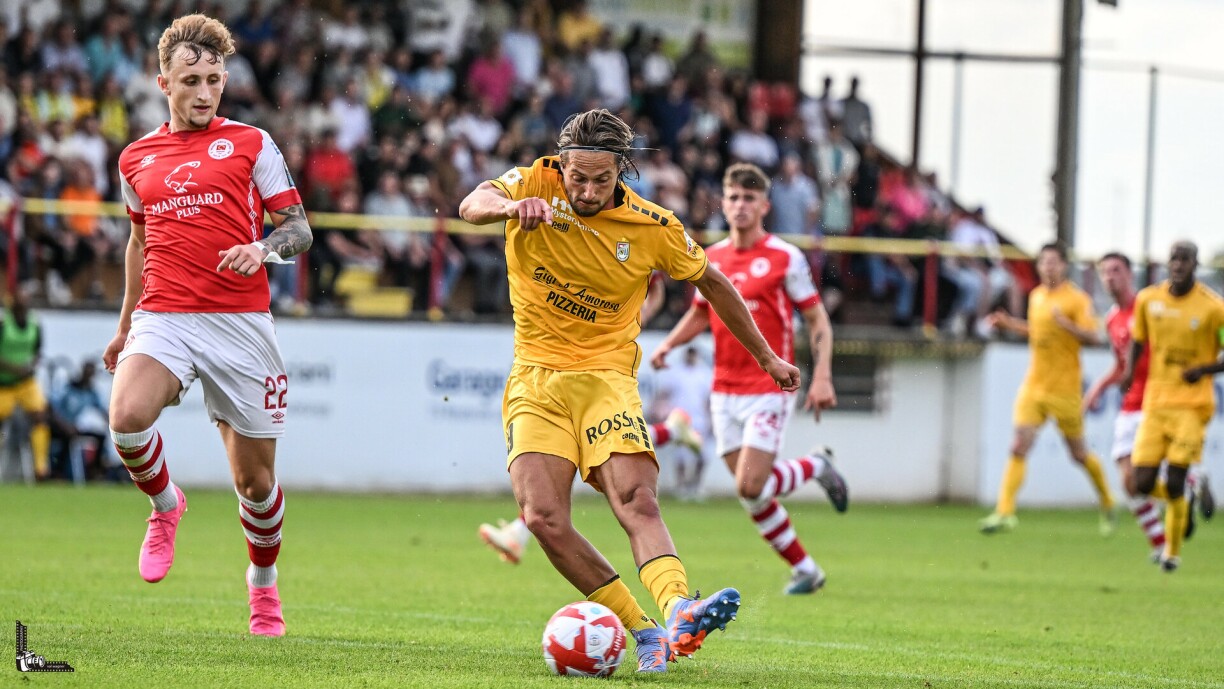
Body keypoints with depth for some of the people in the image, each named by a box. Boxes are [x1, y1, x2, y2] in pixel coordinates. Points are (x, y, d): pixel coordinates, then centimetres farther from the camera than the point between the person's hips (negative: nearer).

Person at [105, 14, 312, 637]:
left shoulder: (250, 143, 6)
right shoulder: (136, 158, 15)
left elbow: (299, 229, 5)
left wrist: (263, 248, -16)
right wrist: (124, 324, 32)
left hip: (239, 323, -1)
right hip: (162, 321, 1)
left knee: (255, 479, 3)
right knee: (127, 415, -30)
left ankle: (263, 584, 30)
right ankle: (164, 505, 1)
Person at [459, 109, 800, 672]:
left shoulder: (653, 227, -2)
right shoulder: (537, 183, -3)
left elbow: (711, 282, 14)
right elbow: (472, 206, -22)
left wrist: (766, 357, 20)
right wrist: (512, 206, -45)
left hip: (606, 377, -1)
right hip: (535, 381, 1)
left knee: (636, 500, -26)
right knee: (543, 517, -18)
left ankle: (679, 614, -46)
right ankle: (643, 633, -15)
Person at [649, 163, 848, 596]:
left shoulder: (785, 259, -6)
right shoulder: (711, 259, 8)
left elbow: (817, 319, -3)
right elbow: (700, 314, 22)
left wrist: (822, 377, -13)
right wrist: (669, 344, 4)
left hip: (768, 389, -5)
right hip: (724, 392, 5)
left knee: (751, 487, -16)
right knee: (750, 494, 5)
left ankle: (816, 467, 12)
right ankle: (805, 570, 20)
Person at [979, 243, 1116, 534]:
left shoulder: (1076, 299, -9)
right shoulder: (1036, 296, 11)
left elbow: (1092, 336, -18)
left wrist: (1066, 323, -32)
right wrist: (1008, 323, 15)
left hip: (1065, 389, -5)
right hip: (1033, 386, 5)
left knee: (1079, 453, 8)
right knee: (1019, 448, -9)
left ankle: (1107, 503, 31)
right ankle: (1004, 512, -12)